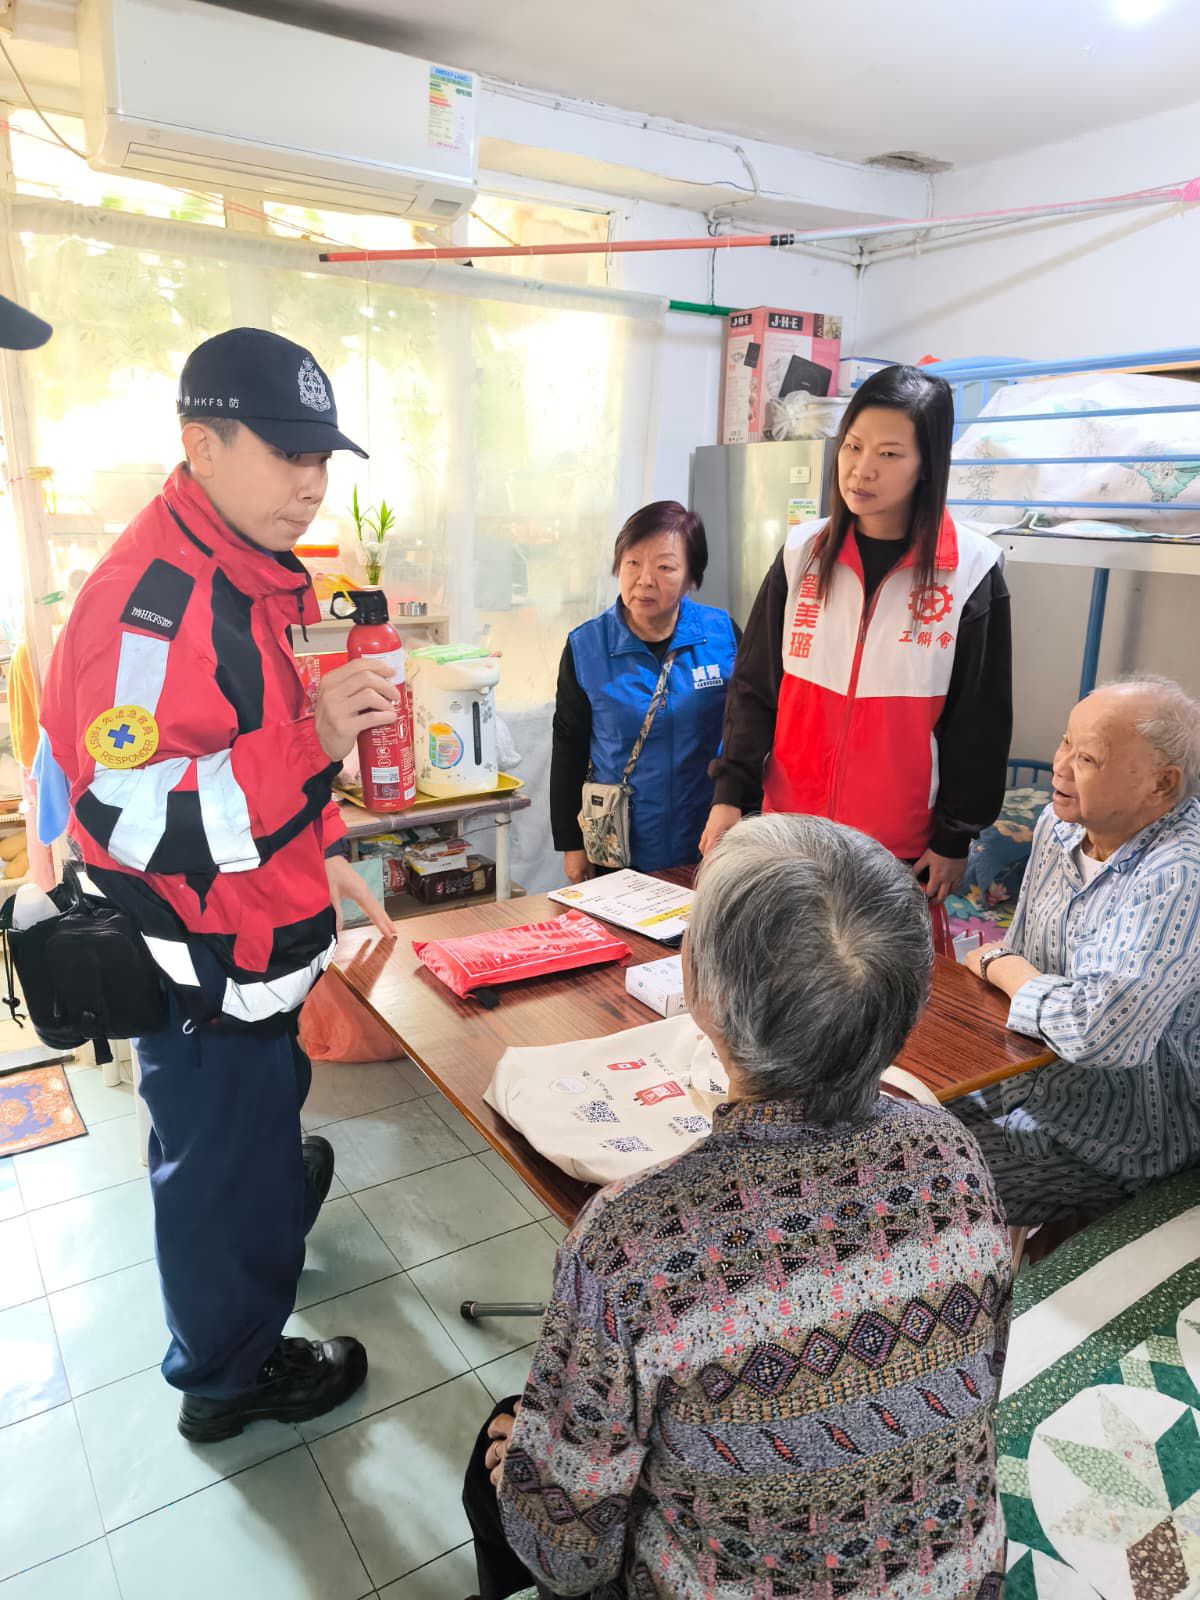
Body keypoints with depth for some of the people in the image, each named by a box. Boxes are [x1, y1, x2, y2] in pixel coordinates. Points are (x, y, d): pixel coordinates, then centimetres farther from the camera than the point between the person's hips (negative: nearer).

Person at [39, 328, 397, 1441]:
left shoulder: (245, 575, 6)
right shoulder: (152, 595, -27)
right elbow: (133, 820, -32)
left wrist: (322, 861, 18)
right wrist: (314, 738, -36)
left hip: (253, 942, 9)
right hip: (202, 975, -8)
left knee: (254, 1116, 31)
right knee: (226, 1162, 12)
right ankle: (227, 1377, 37)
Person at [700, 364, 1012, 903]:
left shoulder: (971, 571, -6)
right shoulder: (802, 553, 0)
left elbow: (979, 722, -2)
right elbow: (754, 687, 3)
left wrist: (955, 838, -1)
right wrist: (731, 793, -5)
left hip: (904, 845, -2)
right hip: (791, 829, 2)